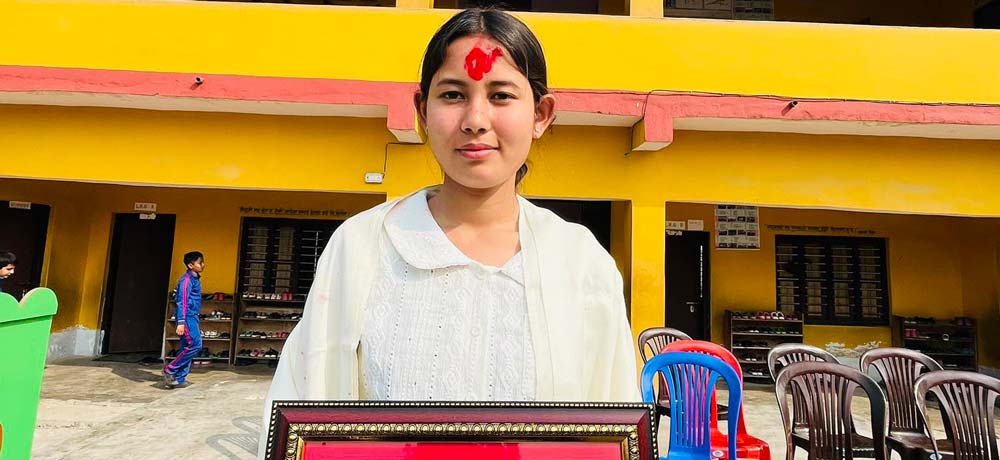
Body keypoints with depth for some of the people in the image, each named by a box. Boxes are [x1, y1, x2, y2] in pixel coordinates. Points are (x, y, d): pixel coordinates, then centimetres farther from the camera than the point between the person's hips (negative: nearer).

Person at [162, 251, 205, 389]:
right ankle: (170, 370, -3)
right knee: (194, 345, -13)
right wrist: (181, 322, -24)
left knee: (187, 348, 9)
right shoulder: (187, 279, -11)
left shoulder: (195, 279, 17)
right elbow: (182, 301, -18)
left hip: (192, 317, 10)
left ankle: (179, 379, 12)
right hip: (187, 317, -10)